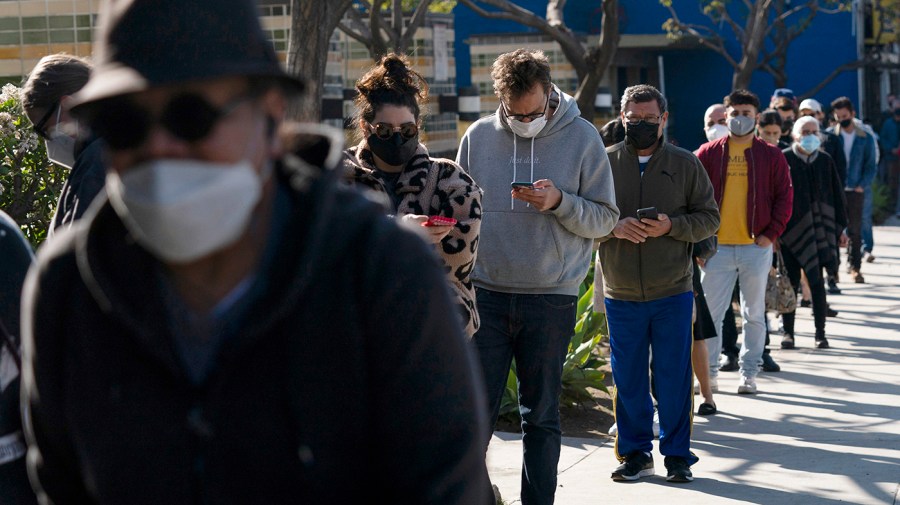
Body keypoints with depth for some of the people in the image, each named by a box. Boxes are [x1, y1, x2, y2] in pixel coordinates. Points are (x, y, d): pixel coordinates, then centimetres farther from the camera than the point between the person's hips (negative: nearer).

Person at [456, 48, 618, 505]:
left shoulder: (582, 137, 0)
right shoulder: (478, 136, 5)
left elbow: (604, 219, 0)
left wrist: (559, 203, -18)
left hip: (551, 298, -1)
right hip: (486, 293, 1)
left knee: (541, 416, 8)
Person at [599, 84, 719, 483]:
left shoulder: (685, 164, 4)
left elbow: (710, 218, 4)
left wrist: (671, 226, -13)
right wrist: (613, 227, -14)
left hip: (673, 293, -1)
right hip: (621, 295, 1)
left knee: (673, 378, 4)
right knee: (628, 379, 7)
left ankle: (676, 454, 16)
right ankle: (635, 453, 20)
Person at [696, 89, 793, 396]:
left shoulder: (771, 156, 4)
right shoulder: (708, 153, 4)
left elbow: (784, 196, 3)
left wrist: (771, 233, -6)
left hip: (756, 246, 0)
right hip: (717, 246, 0)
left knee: (754, 314, 8)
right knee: (710, 312, 1)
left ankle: (749, 373, 16)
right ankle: (708, 372, 10)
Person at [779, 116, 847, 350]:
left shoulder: (825, 161, 7)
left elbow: (837, 195, 12)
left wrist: (840, 226, 8)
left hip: (818, 231, 2)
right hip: (790, 231, -2)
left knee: (816, 282, 1)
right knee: (790, 282, 4)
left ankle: (820, 333, 8)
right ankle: (788, 332, 12)